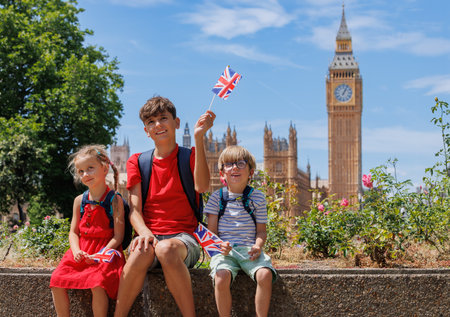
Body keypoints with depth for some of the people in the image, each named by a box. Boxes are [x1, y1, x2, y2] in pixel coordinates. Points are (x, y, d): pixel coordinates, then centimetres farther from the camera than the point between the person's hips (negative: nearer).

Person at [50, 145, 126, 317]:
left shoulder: (114, 200, -5)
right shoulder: (79, 201, 10)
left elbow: (118, 236, -7)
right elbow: (73, 232, 14)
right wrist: (76, 251, -7)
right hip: (81, 253, 5)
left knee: (97, 284, -31)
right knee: (56, 282, -14)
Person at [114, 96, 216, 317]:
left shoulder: (190, 157, 11)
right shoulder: (137, 162, 15)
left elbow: (201, 187, -12)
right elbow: (134, 209, 4)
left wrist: (198, 138, -16)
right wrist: (144, 232, -19)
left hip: (183, 237, -1)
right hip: (150, 234, 1)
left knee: (166, 249, -37)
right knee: (141, 251, -35)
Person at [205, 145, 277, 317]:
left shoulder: (257, 197, 8)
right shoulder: (217, 197, 7)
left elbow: (261, 230, 10)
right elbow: (211, 231, 7)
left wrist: (258, 246, -12)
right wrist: (219, 245, -14)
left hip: (249, 250, 1)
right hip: (224, 251, -1)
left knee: (265, 275, -28)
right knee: (221, 277, -31)